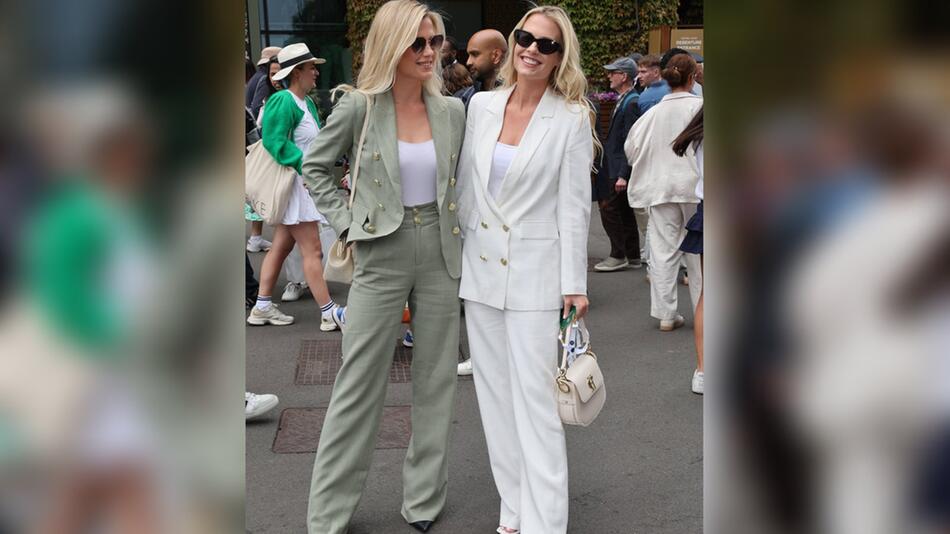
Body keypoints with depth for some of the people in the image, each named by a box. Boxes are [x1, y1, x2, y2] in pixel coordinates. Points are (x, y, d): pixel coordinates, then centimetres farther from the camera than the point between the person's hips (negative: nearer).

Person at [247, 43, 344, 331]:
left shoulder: (307, 102, 12)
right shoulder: (283, 101, -16)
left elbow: (315, 141, 16)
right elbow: (276, 143, -22)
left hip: (304, 181, 10)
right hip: (294, 182, -10)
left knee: (282, 245, 13)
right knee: (312, 250, -6)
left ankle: (262, 307, 20)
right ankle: (329, 313, -1)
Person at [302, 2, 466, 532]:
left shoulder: (452, 110, 3)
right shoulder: (358, 106, -8)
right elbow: (315, 167, 4)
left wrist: (458, 230, 6)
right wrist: (347, 221, -4)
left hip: (441, 255, 4)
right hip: (381, 256, -3)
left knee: (436, 380, 11)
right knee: (359, 385, 2)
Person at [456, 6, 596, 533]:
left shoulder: (572, 119, -6)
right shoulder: (481, 105, 5)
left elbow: (574, 206, -6)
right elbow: (466, 186, 12)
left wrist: (574, 285, -7)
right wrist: (458, 248, 12)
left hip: (534, 272, -5)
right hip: (480, 266, 5)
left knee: (534, 399, -5)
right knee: (493, 392, 10)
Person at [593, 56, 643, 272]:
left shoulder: (631, 103, -17)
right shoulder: (623, 100, 14)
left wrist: (623, 175, -22)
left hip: (619, 169, -10)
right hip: (617, 168, 10)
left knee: (609, 208, -6)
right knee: (625, 213, 13)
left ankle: (618, 256, 2)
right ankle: (632, 256, 21)